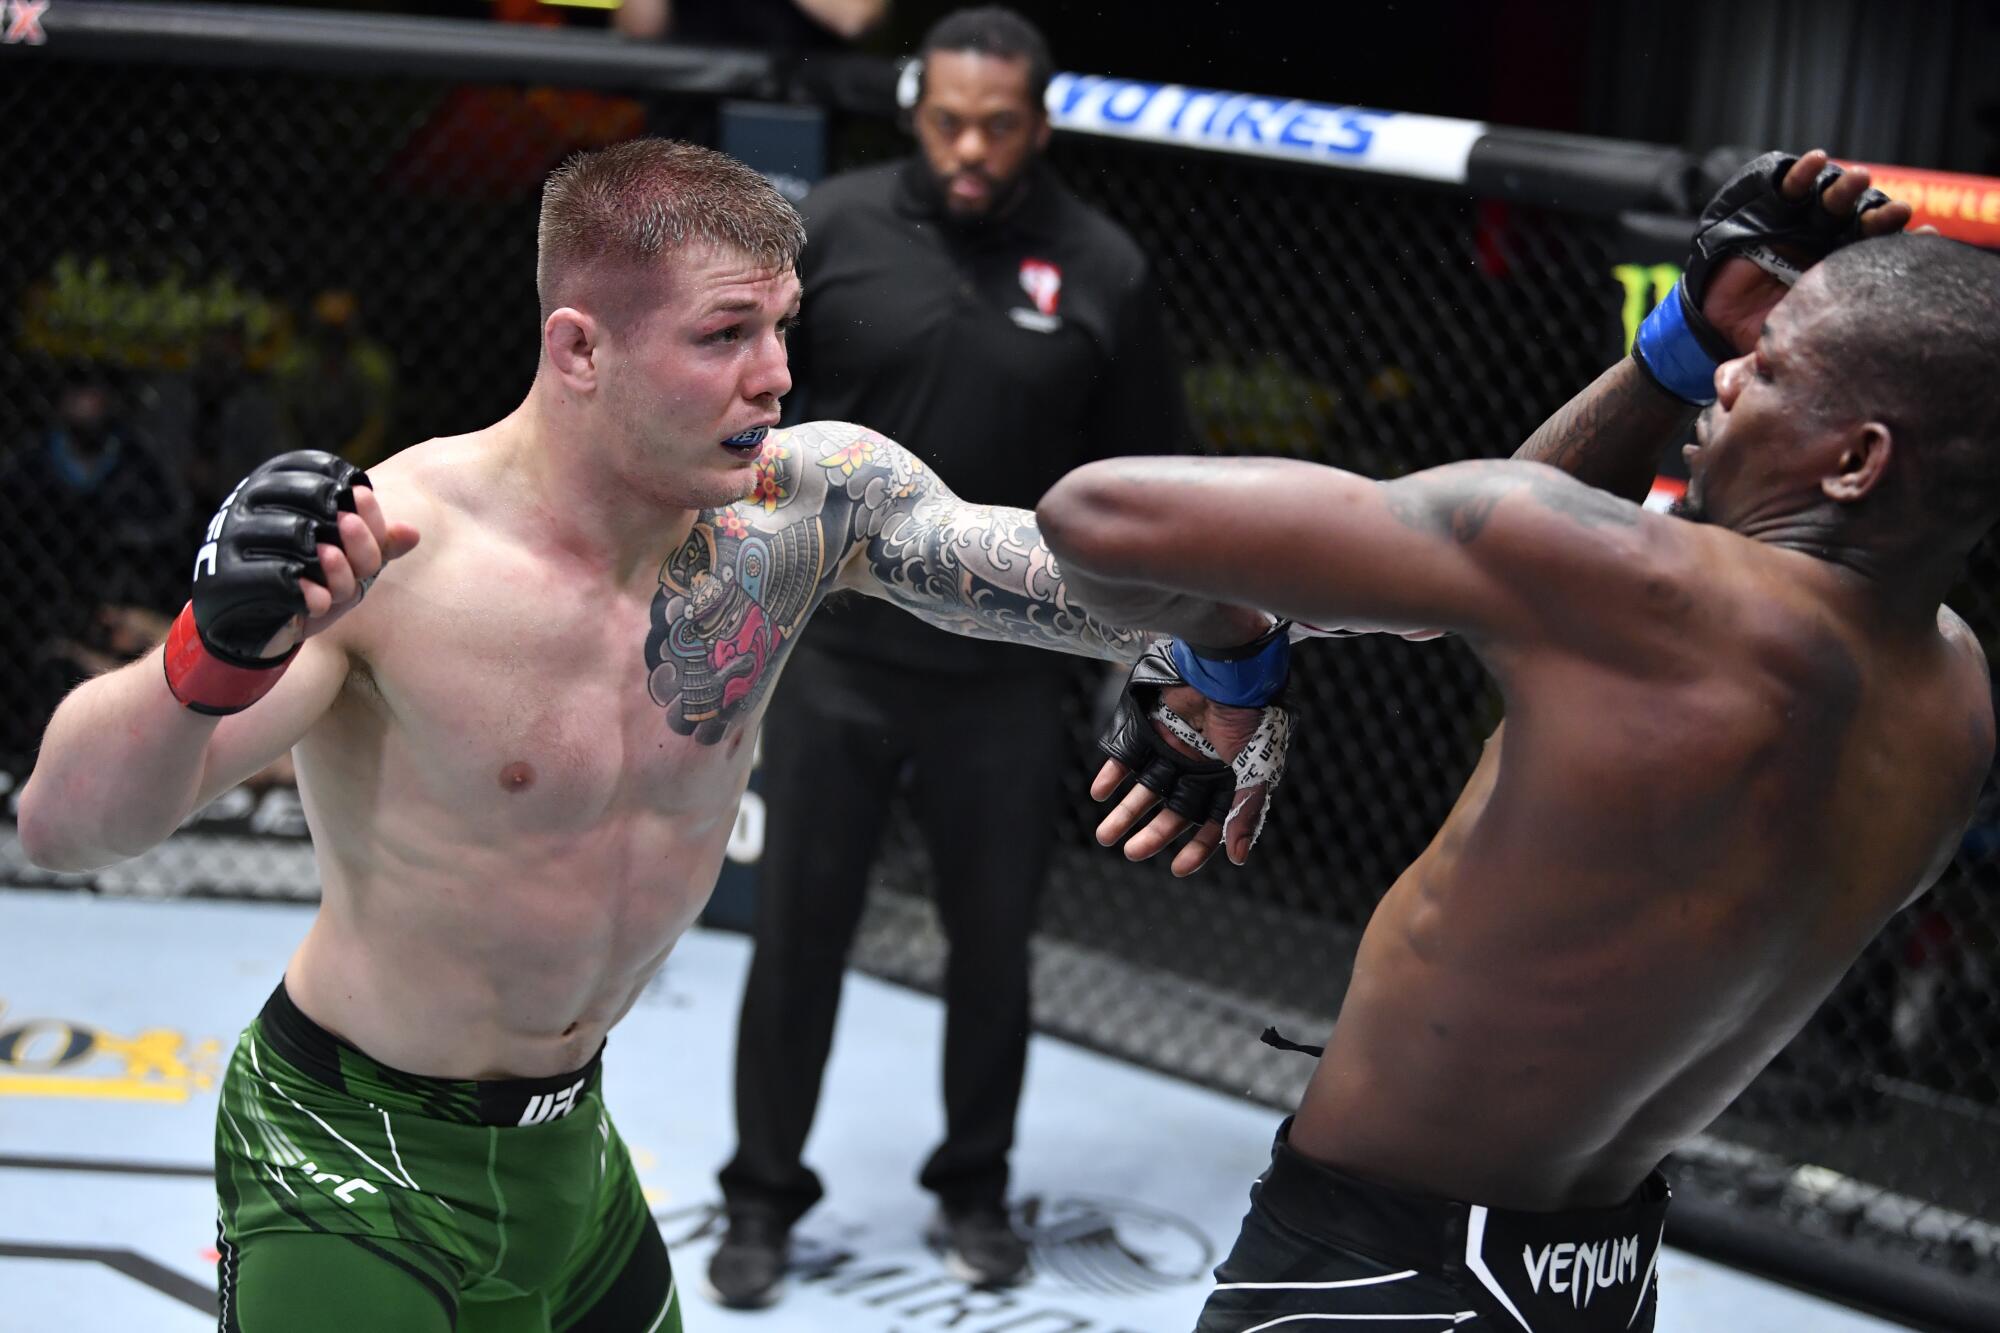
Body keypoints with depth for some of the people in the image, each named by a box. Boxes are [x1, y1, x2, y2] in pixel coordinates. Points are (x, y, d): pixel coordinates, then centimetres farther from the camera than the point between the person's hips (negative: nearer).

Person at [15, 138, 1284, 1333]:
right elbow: (65, 824, -29)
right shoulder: (387, 553, -26)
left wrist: (1220, 643, -35)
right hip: (354, 1168, -5)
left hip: (568, 1141, 6)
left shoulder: (808, 499, -11)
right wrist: (217, 656, -48)